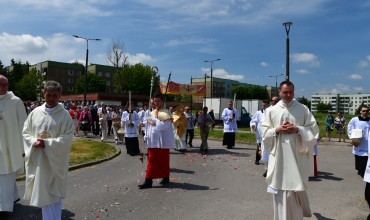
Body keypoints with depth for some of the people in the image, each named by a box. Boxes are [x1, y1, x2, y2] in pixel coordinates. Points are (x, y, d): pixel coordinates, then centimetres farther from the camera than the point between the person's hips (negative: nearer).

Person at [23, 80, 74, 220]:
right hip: (37, 159, 4)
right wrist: (33, 142, -10)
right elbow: (26, 132, 9)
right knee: (42, 192, 16)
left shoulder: (64, 115, -8)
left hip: (54, 160, -4)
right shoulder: (35, 112, 4)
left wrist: (46, 143, -19)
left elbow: (67, 138, -13)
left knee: (52, 194, 3)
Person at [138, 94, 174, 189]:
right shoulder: (152, 113, 11)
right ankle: (148, 181, 2)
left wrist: (155, 123, -17)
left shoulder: (166, 112, -7)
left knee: (163, 160, 8)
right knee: (151, 160, 2)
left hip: (162, 141, -5)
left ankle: (166, 177, 26)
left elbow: (166, 126, -18)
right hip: (153, 140, 5)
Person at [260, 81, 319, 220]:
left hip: (297, 156, 0)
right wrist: (277, 130, -12)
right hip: (279, 156, 0)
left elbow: (313, 129, 0)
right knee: (280, 189, 5)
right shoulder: (272, 110, 4)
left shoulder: (303, 109, 3)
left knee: (297, 189, 10)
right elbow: (264, 131, 4)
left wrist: (297, 129, -14)